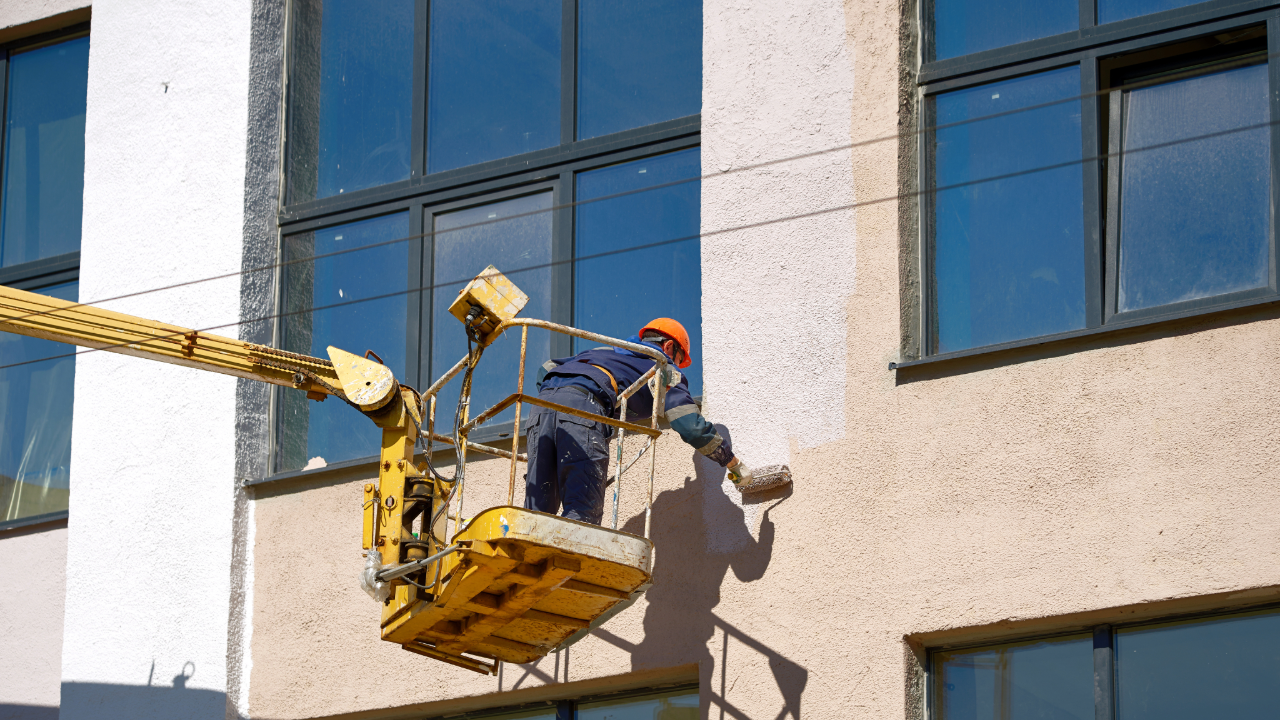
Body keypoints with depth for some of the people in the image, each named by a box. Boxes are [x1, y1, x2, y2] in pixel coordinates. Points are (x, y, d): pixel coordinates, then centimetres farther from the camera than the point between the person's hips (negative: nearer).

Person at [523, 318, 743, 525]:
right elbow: (693, 428, 13)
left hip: (543, 402, 6)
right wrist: (733, 463, 25)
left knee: (538, 508, 4)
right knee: (583, 513, -11)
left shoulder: (603, 351, 41)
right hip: (582, 406, -6)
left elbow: (547, 368, 34)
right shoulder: (664, 369, 24)